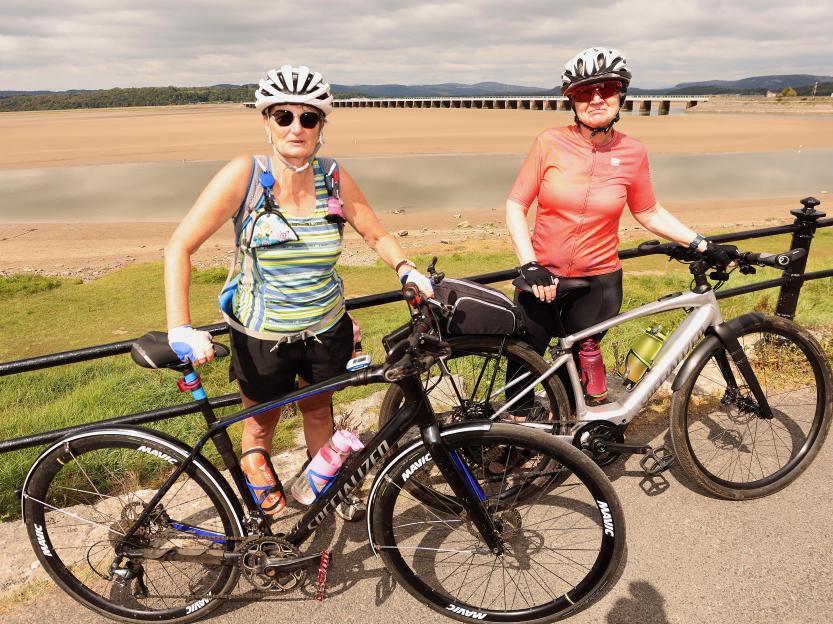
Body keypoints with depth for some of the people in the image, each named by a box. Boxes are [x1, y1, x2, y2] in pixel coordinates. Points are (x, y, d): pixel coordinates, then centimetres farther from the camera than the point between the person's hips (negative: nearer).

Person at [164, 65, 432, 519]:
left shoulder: (334, 179, -9)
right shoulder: (245, 174, -18)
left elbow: (377, 236, 2)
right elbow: (180, 247, -17)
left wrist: (407, 270, -16)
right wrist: (180, 329, -26)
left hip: (326, 328, 2)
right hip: (261, 334, -2)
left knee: (318, 410, 23)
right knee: (262, 422, 19)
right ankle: (255, 464, 51)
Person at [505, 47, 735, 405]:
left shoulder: (632, 153, -3)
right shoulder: (550, 143, -9)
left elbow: (649, 213, 9)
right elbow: (516, 206, -8)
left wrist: (703, 245, 5)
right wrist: (529, 265, -17)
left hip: (598, 282, 1)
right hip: (543, 277, -1)